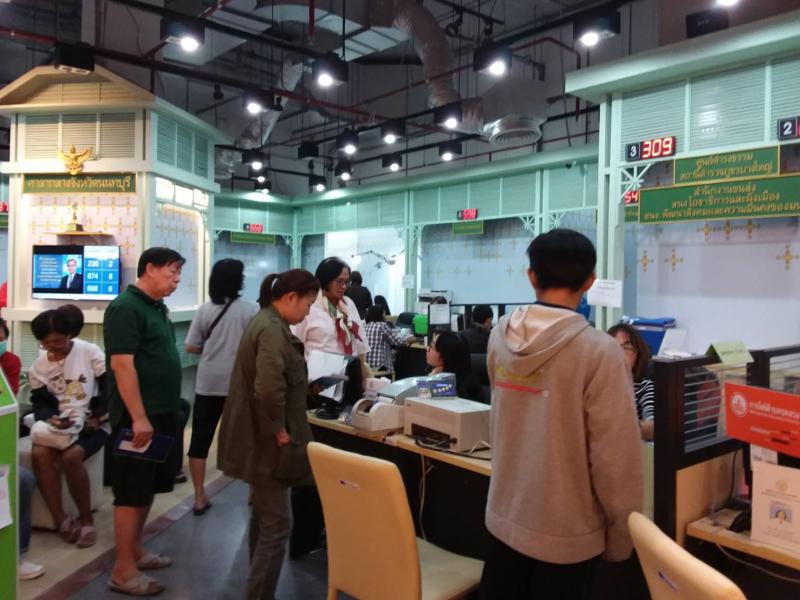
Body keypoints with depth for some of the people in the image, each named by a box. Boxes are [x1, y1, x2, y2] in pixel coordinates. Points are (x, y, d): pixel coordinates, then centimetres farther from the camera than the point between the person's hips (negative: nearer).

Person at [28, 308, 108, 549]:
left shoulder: (90, 352, -6)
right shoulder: (39, 366, 9)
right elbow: (40, 403, 6)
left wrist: (95, 419, -15)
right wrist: (51, 418, -16)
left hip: (92, 424, -4)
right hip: (59, 426, 4)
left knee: (70, 456, -31)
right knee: (39, 453, -27)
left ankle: (86, 518, -12)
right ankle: (60, 519, -19)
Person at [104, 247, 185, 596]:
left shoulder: (157, 307, 14)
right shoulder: (126, 307, -14)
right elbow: (122, 364, -21)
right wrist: (138, 417, -23)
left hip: (161, 413, 9)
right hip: (139, 416, -9)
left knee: (149, 488, 16)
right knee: (132, 492, -2)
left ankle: (135, 552, 30)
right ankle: (123, 571, 8)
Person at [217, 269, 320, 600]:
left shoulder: (266, 321, 11)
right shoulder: (273, 329, -22)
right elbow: (269, 390, -33)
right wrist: (279, 430, -21)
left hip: (258, 438, 11)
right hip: (266, 442, -11)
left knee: (264, 517, 21)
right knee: (277, 524, -2)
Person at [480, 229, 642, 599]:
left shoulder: (500, 337, -6)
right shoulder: (599, 352, -21)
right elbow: (615, 456, -16)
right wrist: (620, 533, -2)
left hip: (504, 516, 4)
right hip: (565, 530, -4)